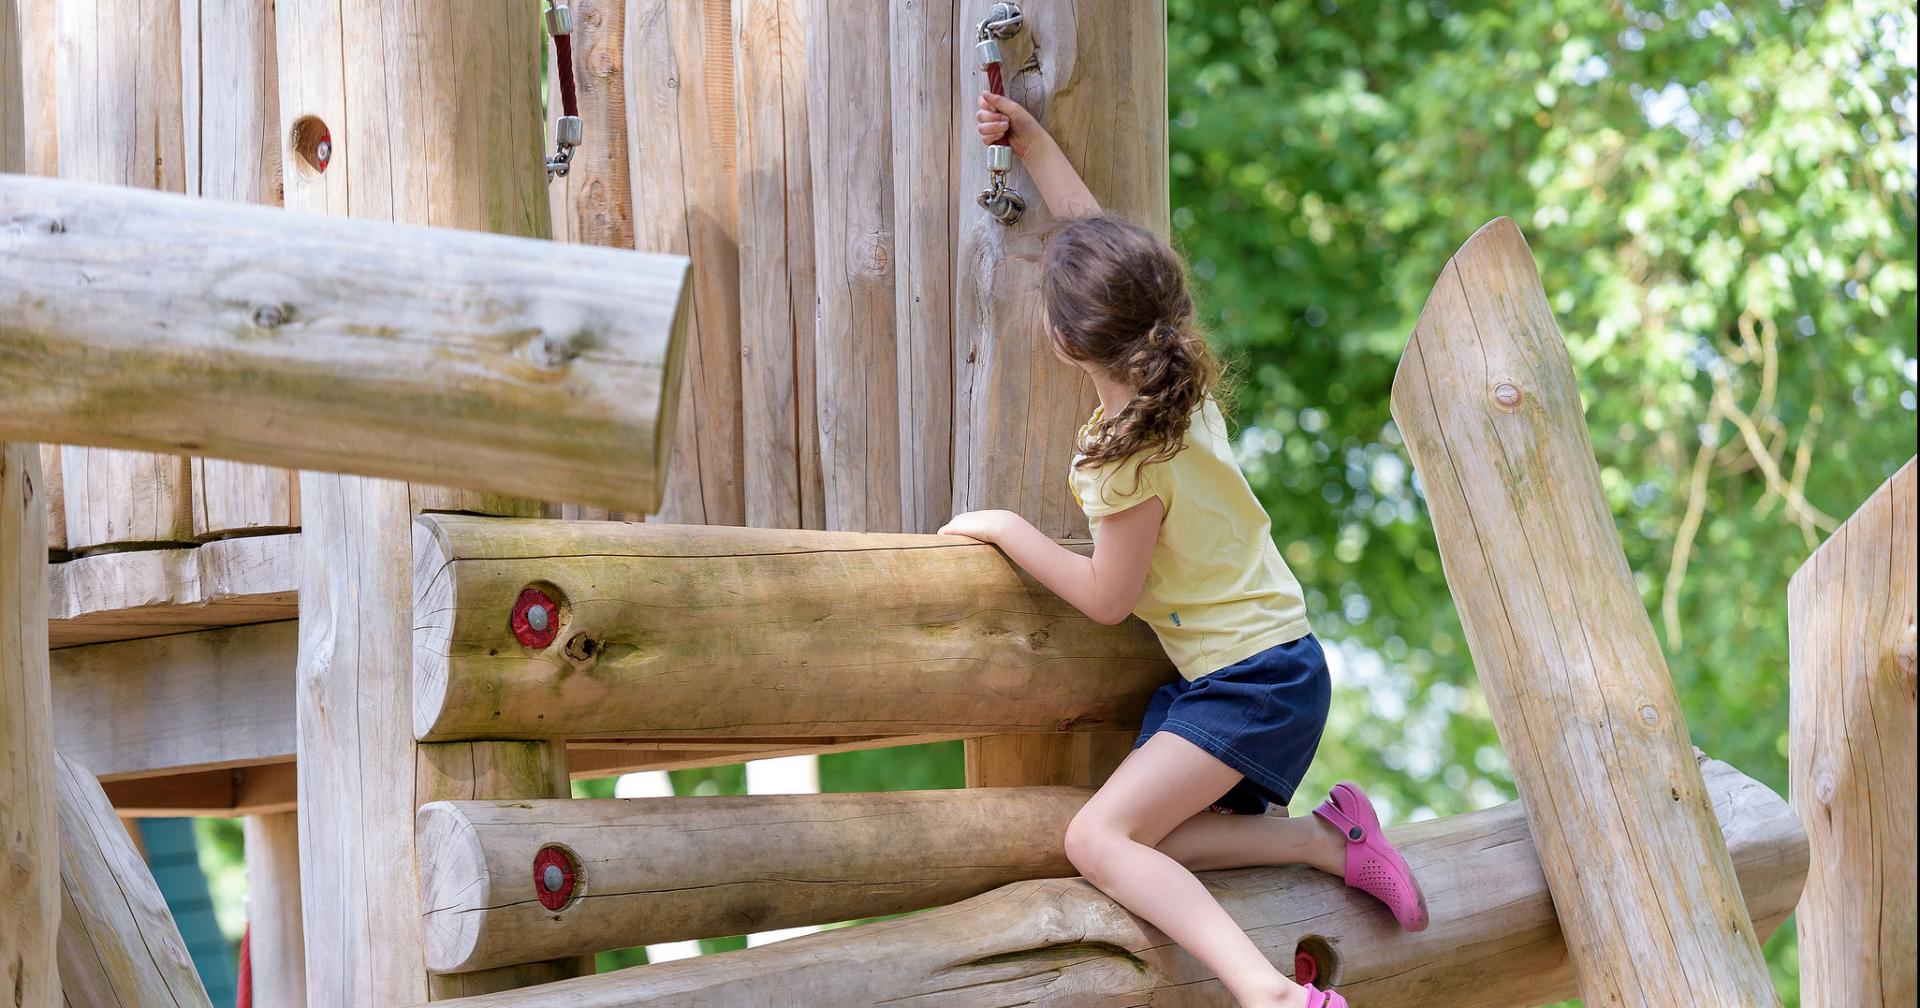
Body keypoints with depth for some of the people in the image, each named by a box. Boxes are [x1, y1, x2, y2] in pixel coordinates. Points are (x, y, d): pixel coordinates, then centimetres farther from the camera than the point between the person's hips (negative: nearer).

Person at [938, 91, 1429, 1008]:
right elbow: (1101, 239, 14)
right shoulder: (1176, 374, 1)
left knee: (1097, 840, -19)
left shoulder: (1129, 460, -22)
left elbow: (1106, 598, -12)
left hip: (1250, 684, -9)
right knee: (1141, 832, 5)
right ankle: (1328, 839, 2)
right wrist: (1031, 142, 17)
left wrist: (1006, 528, -4)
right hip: (1249, 662, 9)